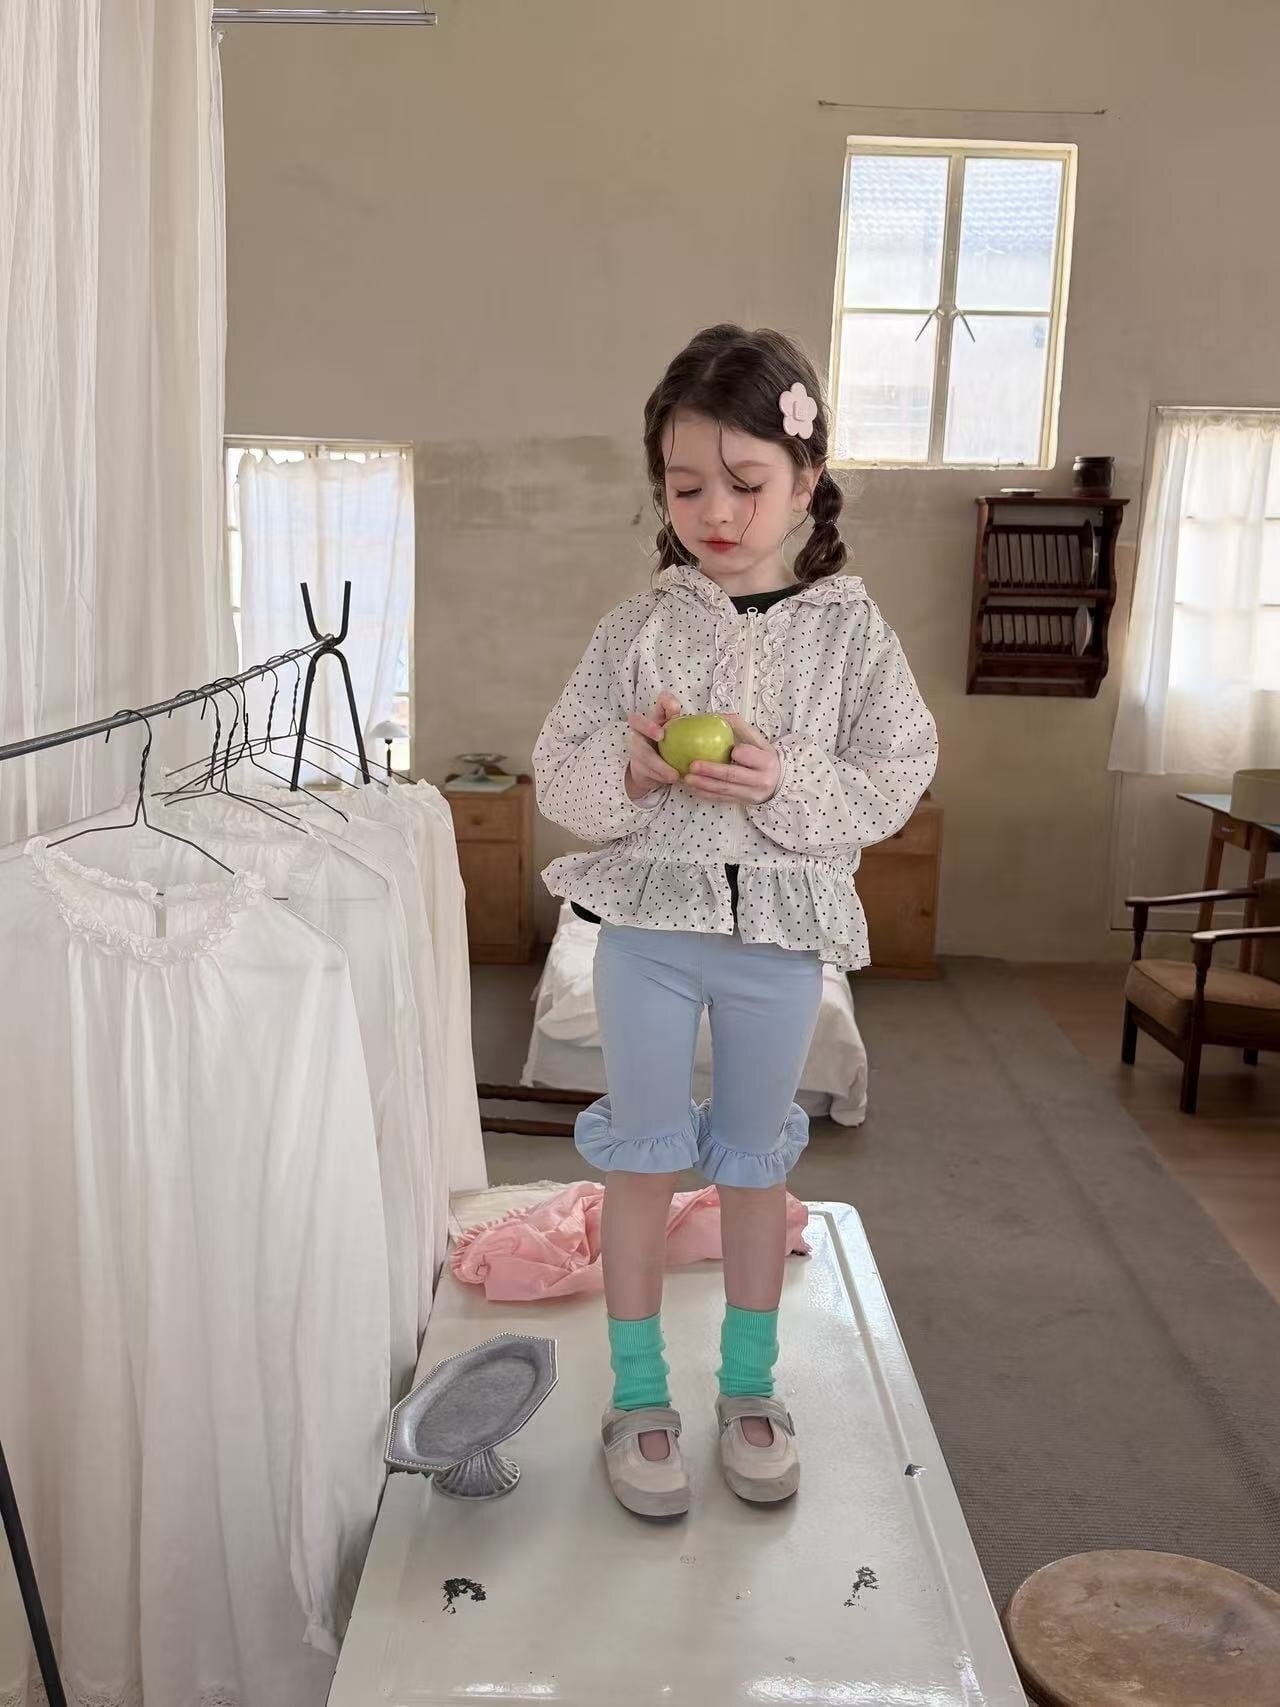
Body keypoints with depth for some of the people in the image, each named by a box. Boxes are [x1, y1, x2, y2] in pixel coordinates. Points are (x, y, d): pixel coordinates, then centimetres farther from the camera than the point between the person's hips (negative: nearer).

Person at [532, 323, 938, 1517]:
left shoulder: (849, 627, -3)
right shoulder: (640, 625, -2)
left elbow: (895, 781, -5)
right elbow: (558, 777, -1)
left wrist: (785, 781, -20)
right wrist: (627, 766, -22)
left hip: (780, 934, 0)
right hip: (647, 922, 0)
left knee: (754, 1159, 15)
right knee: (642, 1157, 10)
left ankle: (749, 1386, 34)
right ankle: (638, 1394, 27)